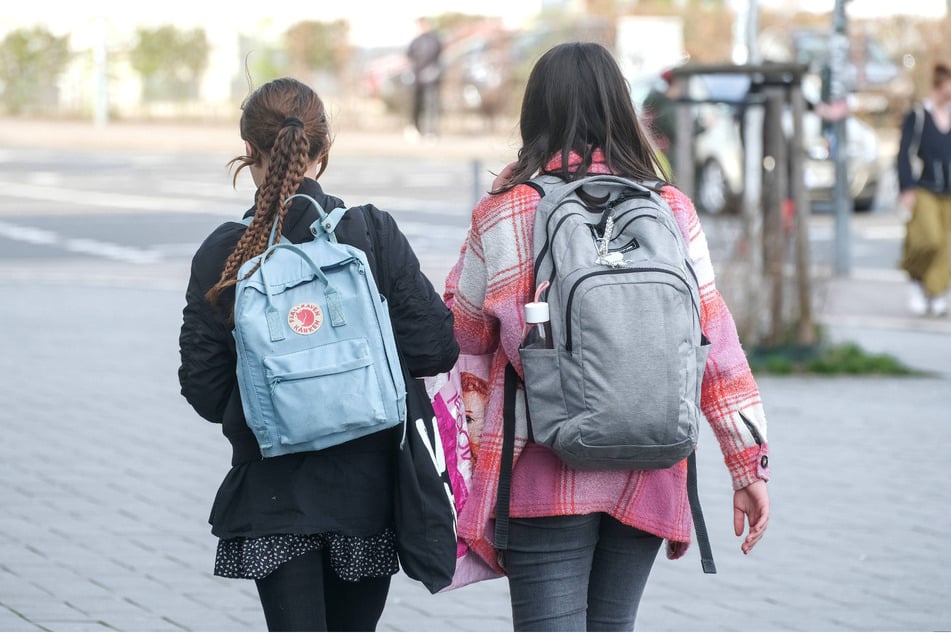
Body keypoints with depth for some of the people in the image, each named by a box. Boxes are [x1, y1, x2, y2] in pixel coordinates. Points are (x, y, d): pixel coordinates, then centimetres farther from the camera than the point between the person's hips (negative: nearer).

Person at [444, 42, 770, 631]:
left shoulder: (504, 213, -4)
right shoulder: (671, 211, 1)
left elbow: (463, 334, 8)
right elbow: (716, 341, 0)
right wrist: (751, 464, 4)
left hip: (545, 477, -3)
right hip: (644, 477, 3)